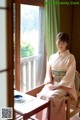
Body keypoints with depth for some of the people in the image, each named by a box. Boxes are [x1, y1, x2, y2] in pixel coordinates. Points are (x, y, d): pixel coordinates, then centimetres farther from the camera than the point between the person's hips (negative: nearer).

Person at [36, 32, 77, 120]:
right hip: (52, 84, 4)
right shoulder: (52, 57, 10)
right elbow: (48, 72, 10)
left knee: (51, 97, -30)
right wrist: (49, 83, -8)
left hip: (64, 85, -4)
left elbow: (70, 76, -11)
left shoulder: (70, 58, -5)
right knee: (42, 95, -23)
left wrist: (58, 86, -17)